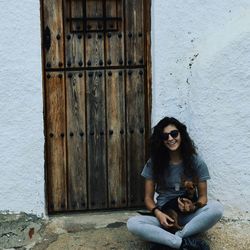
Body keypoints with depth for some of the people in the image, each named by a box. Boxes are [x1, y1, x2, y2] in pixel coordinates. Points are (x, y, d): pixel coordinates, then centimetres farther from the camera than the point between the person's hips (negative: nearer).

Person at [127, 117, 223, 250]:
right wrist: (158, 213, -18)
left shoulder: (196, 162, -1)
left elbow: (203, 196, 3)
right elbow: (148, 197, 4)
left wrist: (194, 207, -21)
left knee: (216, 207, -31)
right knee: (132, 223, -29)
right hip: (163, 216, 0)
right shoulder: (153, 163, 1)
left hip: (188, 217, 0)